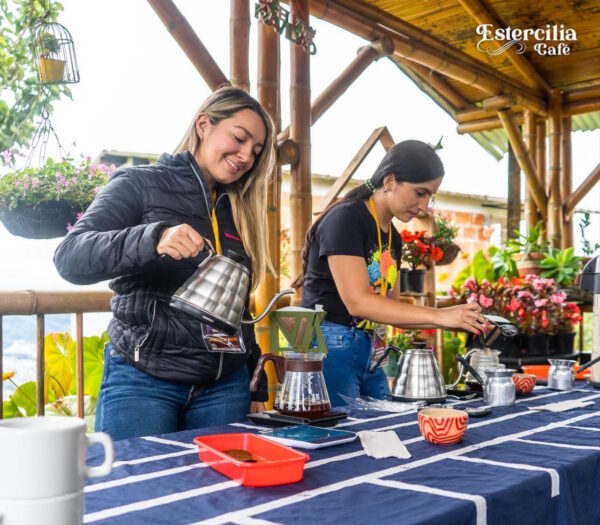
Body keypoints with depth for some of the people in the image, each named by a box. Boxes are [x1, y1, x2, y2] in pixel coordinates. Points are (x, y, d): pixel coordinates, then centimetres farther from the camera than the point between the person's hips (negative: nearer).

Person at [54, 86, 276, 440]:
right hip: (144, 382, -5)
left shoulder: (239, 210, 13)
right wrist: (153, 239, -32)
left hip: (225, 387, 5)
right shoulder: (140, 184, -3)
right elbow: (69, 258, -17)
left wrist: (257, 387, 16)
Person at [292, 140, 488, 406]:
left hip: (367, 351, 9)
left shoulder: (393, 237, 13)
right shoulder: (345, 218, -12)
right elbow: (357, 302, -21)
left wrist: (453, 320, 2)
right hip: (329, 348, -8)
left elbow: (390, 308, 15)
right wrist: (439, 315, -20)